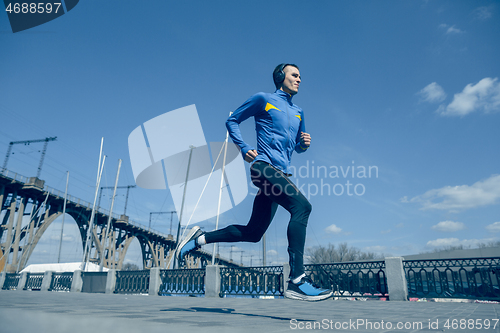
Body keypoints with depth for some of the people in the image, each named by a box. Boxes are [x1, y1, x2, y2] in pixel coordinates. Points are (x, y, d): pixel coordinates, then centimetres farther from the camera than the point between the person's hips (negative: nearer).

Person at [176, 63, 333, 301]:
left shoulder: (298, 112, 25)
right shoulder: (263, 99, 7)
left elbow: (297, 147, 32)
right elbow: (232, 121, 10)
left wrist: (304, 143, 7)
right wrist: (244, 148, -5)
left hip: (281, 174, 8)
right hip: (264, 165, -8)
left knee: (253, 233, 7)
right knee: (302, 205, -28)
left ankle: (199, 238, 21)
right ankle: (296, 281, -28)